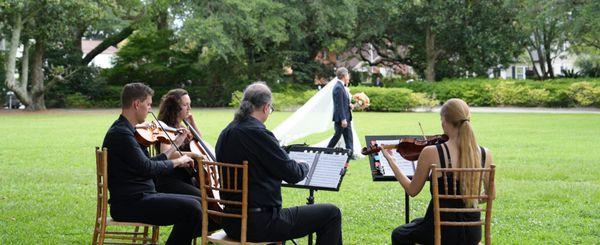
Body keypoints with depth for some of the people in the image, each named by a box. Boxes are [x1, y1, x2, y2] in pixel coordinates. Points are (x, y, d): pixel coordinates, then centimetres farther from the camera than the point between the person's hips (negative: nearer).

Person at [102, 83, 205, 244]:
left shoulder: (127, 131, 16)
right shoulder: (120, 134, -16)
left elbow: (149, 164, 17)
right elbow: (147, 168, -22)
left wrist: (174, 146, 17)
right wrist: (177, 161, -10)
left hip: (140, 197, 10)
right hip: (128, 204, -10)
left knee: (197, 203, 8)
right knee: (191, 209, -22)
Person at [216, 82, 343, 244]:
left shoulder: (226, 133, 7)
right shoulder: (258, 133, -19)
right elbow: (293, 174, -14)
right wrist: (304, 166, 8)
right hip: (259, 224, -9)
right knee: (331, 213, -1)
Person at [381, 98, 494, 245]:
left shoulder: (431, 153, -18)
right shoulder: (485, 154, -7)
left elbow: (412, 191, -5)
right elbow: (490, 195, 4)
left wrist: (390, 161, 7)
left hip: (442, 232, -5)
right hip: (473, 233, 5)